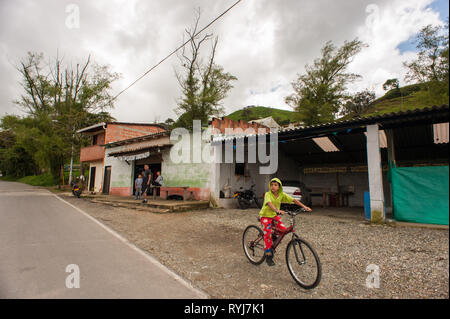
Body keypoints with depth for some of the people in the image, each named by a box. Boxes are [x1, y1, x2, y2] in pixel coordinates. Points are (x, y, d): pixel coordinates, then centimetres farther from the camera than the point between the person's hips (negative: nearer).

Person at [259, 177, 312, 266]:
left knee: (283, 229, -17)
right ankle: (268, 256, 1)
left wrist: (304, 206, -21)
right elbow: (269, 203, -38)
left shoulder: (282, 195, -8)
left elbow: (293, 200, -10)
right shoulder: (268, 194, -20)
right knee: (268, 234, -14)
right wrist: (277, 210, -56)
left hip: (274, 215, 4)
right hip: (265, 216, -4)